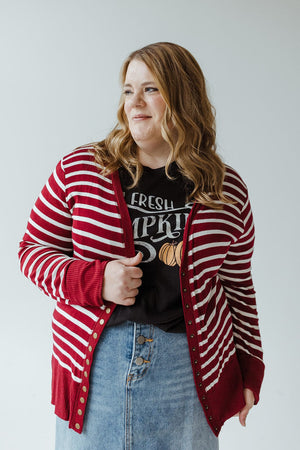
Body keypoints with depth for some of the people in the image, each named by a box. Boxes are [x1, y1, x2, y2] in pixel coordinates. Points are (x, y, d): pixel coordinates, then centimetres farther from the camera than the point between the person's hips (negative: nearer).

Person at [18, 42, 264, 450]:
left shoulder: (227, 191, 0)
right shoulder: (79, 170, -3)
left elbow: (237, 286, 8)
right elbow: (34, 250, 3)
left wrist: (249, 369, 10)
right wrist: (95, 280, -14)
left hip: (189, 363, 1)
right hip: (93, 360, 0)